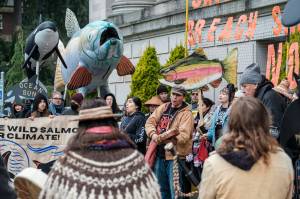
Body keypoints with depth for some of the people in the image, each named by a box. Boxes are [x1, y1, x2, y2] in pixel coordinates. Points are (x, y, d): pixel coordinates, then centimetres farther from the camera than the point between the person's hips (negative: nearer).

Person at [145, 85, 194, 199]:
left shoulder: (186, 114, -9)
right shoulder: (163, 108, 10)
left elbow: (183, 136, -20)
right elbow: (150, 122, 5)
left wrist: (161, 138, -29)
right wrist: (153, 134, -17)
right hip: (160, 154, 6)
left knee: (175, 190, -3)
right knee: (161, 188, 19)